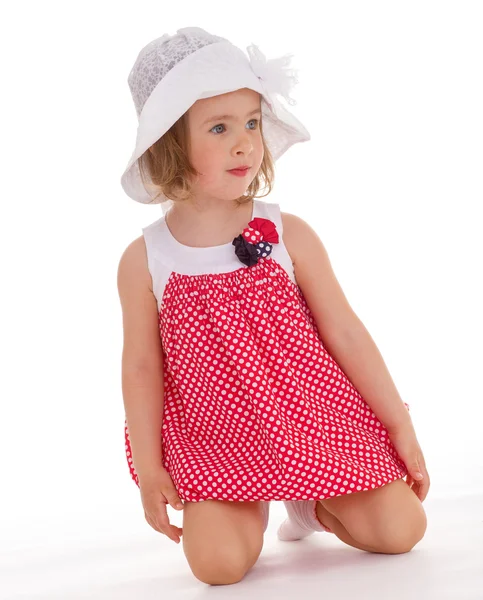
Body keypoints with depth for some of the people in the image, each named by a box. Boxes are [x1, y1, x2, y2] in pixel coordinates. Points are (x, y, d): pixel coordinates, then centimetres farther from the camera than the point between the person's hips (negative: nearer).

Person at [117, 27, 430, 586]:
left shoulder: (288, 235, -8)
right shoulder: (144, 261, -7)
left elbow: (345, 334, -3)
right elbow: (141, 367, -1)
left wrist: (400, 426, 0)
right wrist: (149, 469, -2)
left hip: (314, 424, 1)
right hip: (215, 442, -1)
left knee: (399, 529, -8)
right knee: (218, 562, -21)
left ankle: (312, 501, 22)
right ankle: (248, 510, 15)